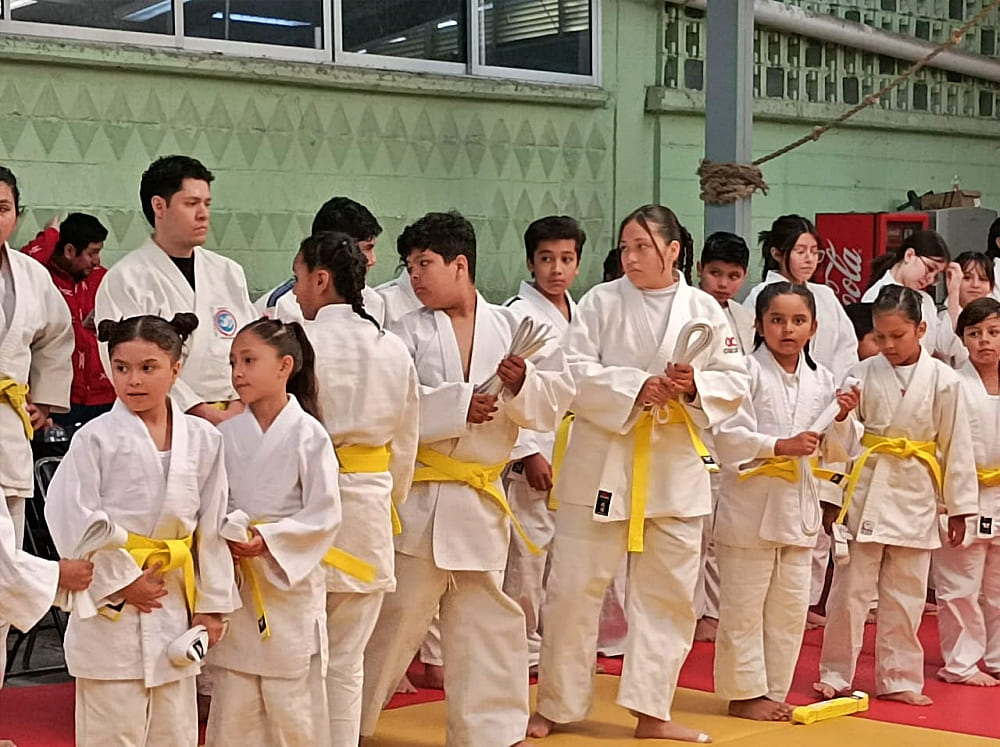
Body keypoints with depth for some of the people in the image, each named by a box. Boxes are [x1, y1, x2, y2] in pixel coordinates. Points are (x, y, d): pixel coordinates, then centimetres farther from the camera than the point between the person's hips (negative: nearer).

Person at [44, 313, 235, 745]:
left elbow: (211, 528, 7)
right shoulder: (95, 439, -9)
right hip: (109, 607, -4)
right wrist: (122, 580, -12)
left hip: (174, 604, 4)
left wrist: (211, 604, 7)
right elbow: (73, 519, -11)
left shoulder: (202, 440, 2)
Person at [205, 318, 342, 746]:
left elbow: (325, 516, -9)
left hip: (290, 584, -3)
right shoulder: (227, 435, 4)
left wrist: (269, 540, -18)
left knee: (292, 705, 2)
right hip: (235, 585, 4)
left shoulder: (308, 435, -7)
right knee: (232, 702, 8)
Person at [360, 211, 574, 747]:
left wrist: (523, 385, -17)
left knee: (488, 617, 13)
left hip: (482, 497, 3)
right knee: (398, 612, 1)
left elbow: (554, 401, 2)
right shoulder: (411, 331, -2)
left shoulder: (513, 328, 4)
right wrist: (458, 404, -22)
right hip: (421, 495, -3)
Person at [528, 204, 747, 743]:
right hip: (601, 460, -2)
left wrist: (695, 388, -17)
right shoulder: (600, 302, -1)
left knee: (668, 592, 7)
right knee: (575, 586, 2)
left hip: (676, 466, 2)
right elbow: (577, 375, -9)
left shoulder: (704, 309, 3)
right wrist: (637, 390, -21)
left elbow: (733, 381, 3)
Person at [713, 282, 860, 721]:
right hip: (750, 505, -6)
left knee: (790, 608, 12)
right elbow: (728, 437, -15)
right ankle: (743, 694, 12)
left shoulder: (821, 380, 9)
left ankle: (772, 692, 24)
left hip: (798, 507, 6)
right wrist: (781, 446, -22)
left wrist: (842, 419, -6)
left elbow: (835, 452, 12)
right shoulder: (747, 371, -9)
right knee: (743, 608, 1)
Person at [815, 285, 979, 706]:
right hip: (865, 492, 0)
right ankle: (835, 675, 14)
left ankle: (897, 678, 20)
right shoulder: (863, 375, -3)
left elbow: (956, 446, 2)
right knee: (851, 588, 3)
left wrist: (959, 507, 3)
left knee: (906, 593, 9)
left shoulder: (942, 380, -3)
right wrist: (831, 496, 0)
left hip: (915, 496, 0)